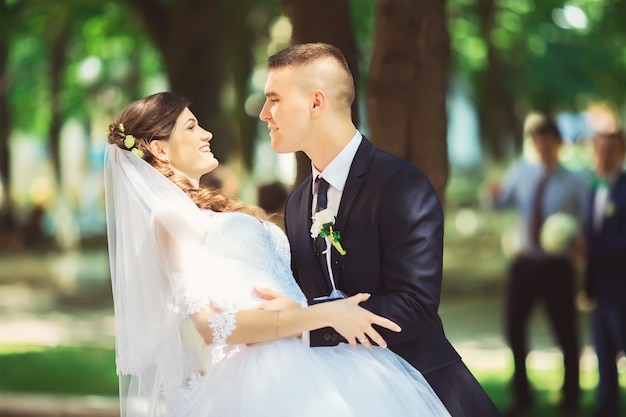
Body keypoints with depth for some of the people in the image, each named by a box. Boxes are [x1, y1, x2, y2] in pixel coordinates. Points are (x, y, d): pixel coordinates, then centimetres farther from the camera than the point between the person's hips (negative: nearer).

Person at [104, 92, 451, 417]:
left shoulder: (207, 213, 25)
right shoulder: (170, 219, -2)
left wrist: (294, 307, -5)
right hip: (253, 378, -8)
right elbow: (211, 325, -14)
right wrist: (326, 314, -15)